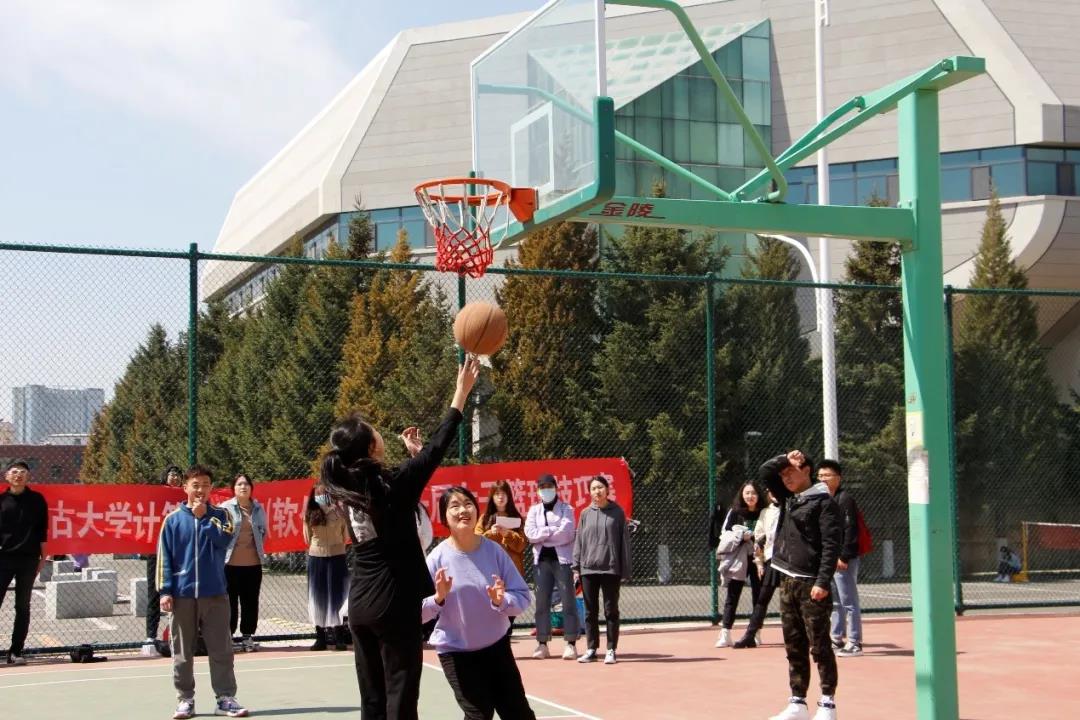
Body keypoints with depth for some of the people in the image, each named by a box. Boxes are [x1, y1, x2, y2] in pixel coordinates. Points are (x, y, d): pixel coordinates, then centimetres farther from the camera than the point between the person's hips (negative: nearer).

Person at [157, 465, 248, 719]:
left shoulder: (220, 515, 6)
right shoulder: (173, 519, 3)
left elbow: (224, 538, -14)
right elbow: (164, 557, 1)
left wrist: (203, 516, -8)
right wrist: (165, 591, -5)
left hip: (215, 594, 0)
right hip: (182, 594, 0)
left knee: (221, 650, 1)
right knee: (182, 653, 6)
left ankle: (225, 698, 6)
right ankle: (185, 699, 14)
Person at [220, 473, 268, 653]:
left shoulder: (259, 508, 7)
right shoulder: (226, 508, -5)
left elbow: (264, 532, 18)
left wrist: (258, 549, 10)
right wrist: (224, 551, -5)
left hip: (253, 563, 4)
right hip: (230, 562, -3)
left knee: (250, 601, 7)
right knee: (230, 601, 2)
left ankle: (247, 637, 16)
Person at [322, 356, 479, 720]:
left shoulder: (348, 489, 6)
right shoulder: (390, 483, -13)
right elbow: (437, 448, -8)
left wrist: (412, 452, 32)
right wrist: (462, 392, -2)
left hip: (360, 604, 7)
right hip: (395, 603, -7)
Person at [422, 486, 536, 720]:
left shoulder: (493, 550, -10)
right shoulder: (437, 558, -16)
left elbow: (523, 596, -8)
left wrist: (501, 601, -27)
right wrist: (439, 598, -33)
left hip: (497, 645, 3)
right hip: (455, 652, -3)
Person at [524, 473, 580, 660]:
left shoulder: (566, 509, 4)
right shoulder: (534, 510, 13)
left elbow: (566, 533, -11)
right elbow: (530, 533, -2)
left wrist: (542, 535, -5)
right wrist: (554, 530, -9)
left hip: (562, 559, -3)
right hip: (541, 559, 3)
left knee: (568, 601, -5)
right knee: (542, 602, 3)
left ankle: (571, 644, -4)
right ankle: (542, 644, 8)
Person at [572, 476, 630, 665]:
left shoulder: (617, 513, 1)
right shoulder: (586, 514, 8)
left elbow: (624, 542, 0)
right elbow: (578, 541, 9)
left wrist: (625, 570, -4)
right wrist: (576, 567, 3)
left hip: (610, 569, -3)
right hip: (588, 569, 3)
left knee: (611, 611, 3)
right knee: (590, 611, 8)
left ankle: (611, 650, 9)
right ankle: (591, 649, 16)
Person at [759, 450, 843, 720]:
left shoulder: (823, 502, -7)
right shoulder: (788, 498, 15)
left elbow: (831, 545, -13)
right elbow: (765, 472, 19)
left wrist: (823, 582, -20)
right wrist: (785, 459, 2)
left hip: (811, 584, -7)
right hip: (787, 583, 7)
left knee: (819, 646, -3)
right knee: (794, 647, 9)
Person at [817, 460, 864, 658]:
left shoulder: (845, 499, -9)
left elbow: (850, 530, -16)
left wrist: (843, 556, -21)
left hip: (843, 559, -9)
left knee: (848, 602, -6)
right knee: (834, 602, 14)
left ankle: (855, 643, -4)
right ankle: (837, 639, 22)